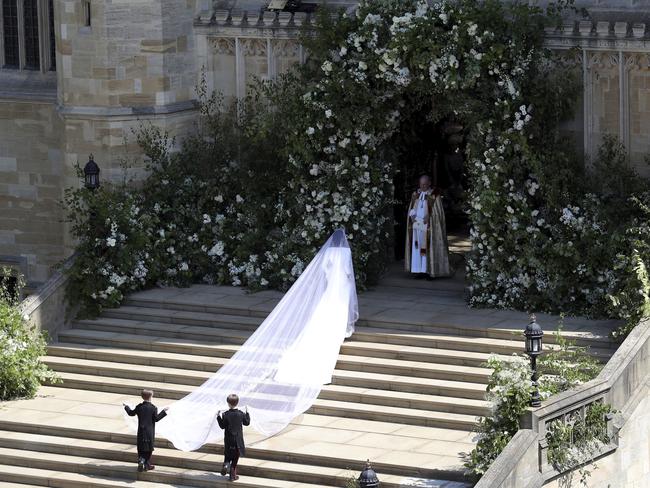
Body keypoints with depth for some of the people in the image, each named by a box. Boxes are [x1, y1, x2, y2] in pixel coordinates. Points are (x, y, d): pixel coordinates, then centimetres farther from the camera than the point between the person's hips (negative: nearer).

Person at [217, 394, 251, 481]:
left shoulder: (226, 415, -14)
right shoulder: (241, 414, -10)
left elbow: (222, 426, -6)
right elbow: (247, 422, 5)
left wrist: (218, 417, 3)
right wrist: (247, 413, 17)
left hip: (228, 440, -1)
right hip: (238, 440, 1)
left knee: (228, 455, 19)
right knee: (235, 458, 9)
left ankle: (226, 464, -11)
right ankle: (233, 475, 11)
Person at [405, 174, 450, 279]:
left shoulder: (435, 196, -7)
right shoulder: (416, 194, 8)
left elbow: (438, 212, -8)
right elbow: (411, 208, 11)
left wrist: (429, 218, -20)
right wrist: (412, 216, -8)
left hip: (429, 227, -5)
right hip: (417, 226, 5)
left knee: (429, 247, -5)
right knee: (418, 247, 3)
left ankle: (430, 271, -1)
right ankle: (420, 270, 6)